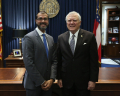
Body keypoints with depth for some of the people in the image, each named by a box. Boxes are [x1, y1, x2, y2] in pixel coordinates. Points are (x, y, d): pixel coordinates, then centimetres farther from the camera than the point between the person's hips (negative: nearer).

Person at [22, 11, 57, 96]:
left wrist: (51, 79, -5)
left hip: (48, 83, 5)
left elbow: (54, 60, 7)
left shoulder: (50, 38, 9)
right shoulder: (29, 38, -10)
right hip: (34, 83, -5)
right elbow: (29, 63, -16)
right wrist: (41, 82, -14)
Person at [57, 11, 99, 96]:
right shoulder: (61, 38, 3)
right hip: (66, 80, 2)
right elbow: (59, 60, 6)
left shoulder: (89, 36, -5)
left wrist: (93, 80, -8)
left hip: (83, 80, -2)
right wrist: (59, 78, 3)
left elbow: (94, 60, -6)